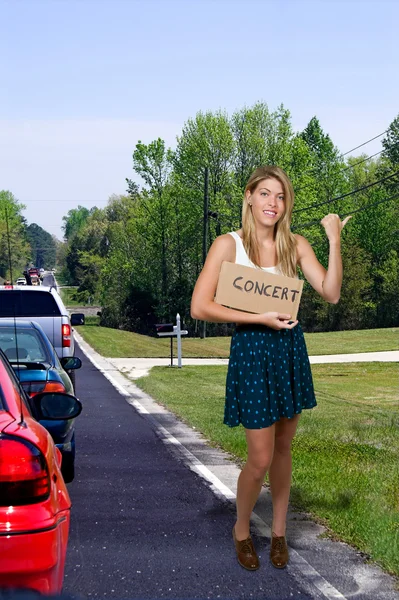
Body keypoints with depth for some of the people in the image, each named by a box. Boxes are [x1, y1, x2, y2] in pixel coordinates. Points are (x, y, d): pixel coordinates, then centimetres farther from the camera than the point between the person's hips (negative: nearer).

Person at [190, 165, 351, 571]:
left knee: (283, 449, 14)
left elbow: (331, 294, -8)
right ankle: (241, 530, 25)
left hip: (290, 348, 4)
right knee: (260, 459, -2)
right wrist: (261, 318, -17)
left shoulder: (295, 245, 3)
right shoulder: (228, 244, -9)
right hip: (251, 350, -4)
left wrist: (335, 240, -15)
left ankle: (278, 531, 32)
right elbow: (200, 307, -16)